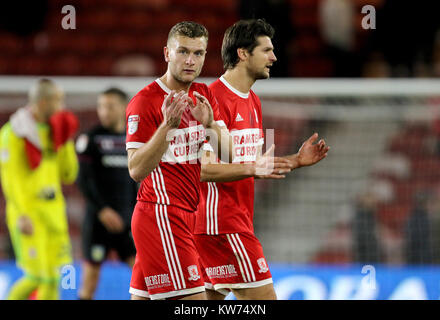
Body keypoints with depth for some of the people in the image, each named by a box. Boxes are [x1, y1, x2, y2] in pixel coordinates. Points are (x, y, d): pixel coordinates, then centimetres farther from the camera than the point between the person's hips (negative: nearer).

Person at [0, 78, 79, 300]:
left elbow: (68, 176, 15)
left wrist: (65, 142, 3)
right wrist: (22, 215, -23)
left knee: (53, 276, 1)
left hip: (53, 213, 7)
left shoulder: (51, 131, 13)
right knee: (38, 275, -10)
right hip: (28, 213, -7)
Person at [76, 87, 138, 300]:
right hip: (98, 218, -4)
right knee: (92, 270, -2)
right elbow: (83, 179, -9)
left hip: (126, 218, 4)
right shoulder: (90, 139, -3)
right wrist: (102, 210, -17)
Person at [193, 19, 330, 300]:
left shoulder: (252, 101, 17)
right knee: (263, 297, -11)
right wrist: (252, 169, -30)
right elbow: (202, 169, -20)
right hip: (221, 221, -10)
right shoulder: (216, 99, -14)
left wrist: (296, 160, 9)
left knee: (210, 297, 9)